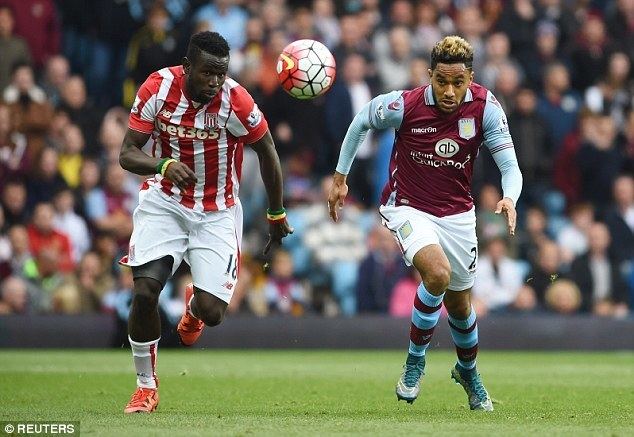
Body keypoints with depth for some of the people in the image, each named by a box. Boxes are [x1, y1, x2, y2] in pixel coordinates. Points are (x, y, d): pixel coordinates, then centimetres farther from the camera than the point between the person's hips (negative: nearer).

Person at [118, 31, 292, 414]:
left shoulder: (235, 100, -19)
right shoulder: (158, 88, -15)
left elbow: (267, 152, -2)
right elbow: (127, 153, -13)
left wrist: (277, 216, 9)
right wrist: (163, 164, -36)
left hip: (217, 212, -1)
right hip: (164, 202, 1)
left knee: (212, 312, -10)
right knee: (145, 290, -19)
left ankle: (193, 306, 32)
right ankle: (146, 386, 3)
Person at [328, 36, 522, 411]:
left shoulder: (485, 107, -16)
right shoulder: (404, 105, -21)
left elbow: (510, 167, -17)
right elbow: (361, 122, 0)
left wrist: (509, 199, -39)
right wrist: (340, 178, 3)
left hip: (457, 214, 3)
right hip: (408, 208, -3)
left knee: (460, 303, 16)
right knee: (438, 273, -31)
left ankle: (468, 372, 47)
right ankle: (415, 362, -9)